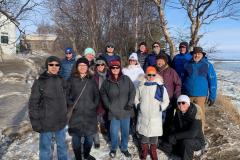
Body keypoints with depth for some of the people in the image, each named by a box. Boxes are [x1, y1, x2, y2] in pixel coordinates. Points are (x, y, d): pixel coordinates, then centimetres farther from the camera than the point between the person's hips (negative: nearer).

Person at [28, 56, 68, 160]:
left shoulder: (61, 81, 3)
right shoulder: (39, 82, -10)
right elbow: (33, 104, -8)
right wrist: (35, 122, -10)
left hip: (61, 122, 4)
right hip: (46, 123, -4)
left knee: (62, 146, 20)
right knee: (46, 149, 9)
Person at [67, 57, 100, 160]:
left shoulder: (92, 80, 7)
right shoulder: (72, 79, 1)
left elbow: (96, 94, 11)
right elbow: (66, 94, 1)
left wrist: (94, 105, -1)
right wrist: (71, 104, -10)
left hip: (90, 113, 2)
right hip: (76, 113, -2)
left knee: (89, 136, 12)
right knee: (76, 137, 5)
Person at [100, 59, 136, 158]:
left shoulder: (126, 79, -3)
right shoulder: (107, 82, -2)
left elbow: (132, 91, 0)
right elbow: (103, 94, 8)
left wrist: (130, 103, -7)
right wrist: (109, 106, 0)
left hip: (126, 111, 1)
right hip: (114, 112, -1)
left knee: (125, 131, 15)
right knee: (114, 132, 8)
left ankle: (124, 148, 37)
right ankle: (113, 149, 34)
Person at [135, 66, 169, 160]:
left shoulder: (160, 86, -4)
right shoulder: (141, 86, 1)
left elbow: (166, 100, 3)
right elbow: (136, 97, 15)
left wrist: (161, 107, -9)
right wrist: (138, 105, 0)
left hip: (155, 116, -1)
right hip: (143, 115, 1)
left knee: (154, 134, 7)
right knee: (144, 133, 12)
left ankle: (153, 151, 26)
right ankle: (144, 150, 30)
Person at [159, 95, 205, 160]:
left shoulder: (195, 114, -26)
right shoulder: (178, 112, -7)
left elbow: (192, 133, -36)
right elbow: (174, 126, 1)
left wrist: (175, 136, -32)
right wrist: (172, 136, -19)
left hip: (197, 141, -5)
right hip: (182, 139, 6)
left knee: (186, 142, -38)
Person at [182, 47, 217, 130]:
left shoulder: (207, 65, 0)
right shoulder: (187, 64, 5)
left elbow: (212, 81, 0)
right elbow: (182, 79, 13)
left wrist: (212, 97, -3)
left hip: (201, 95, -2)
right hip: (187, 95, 2)